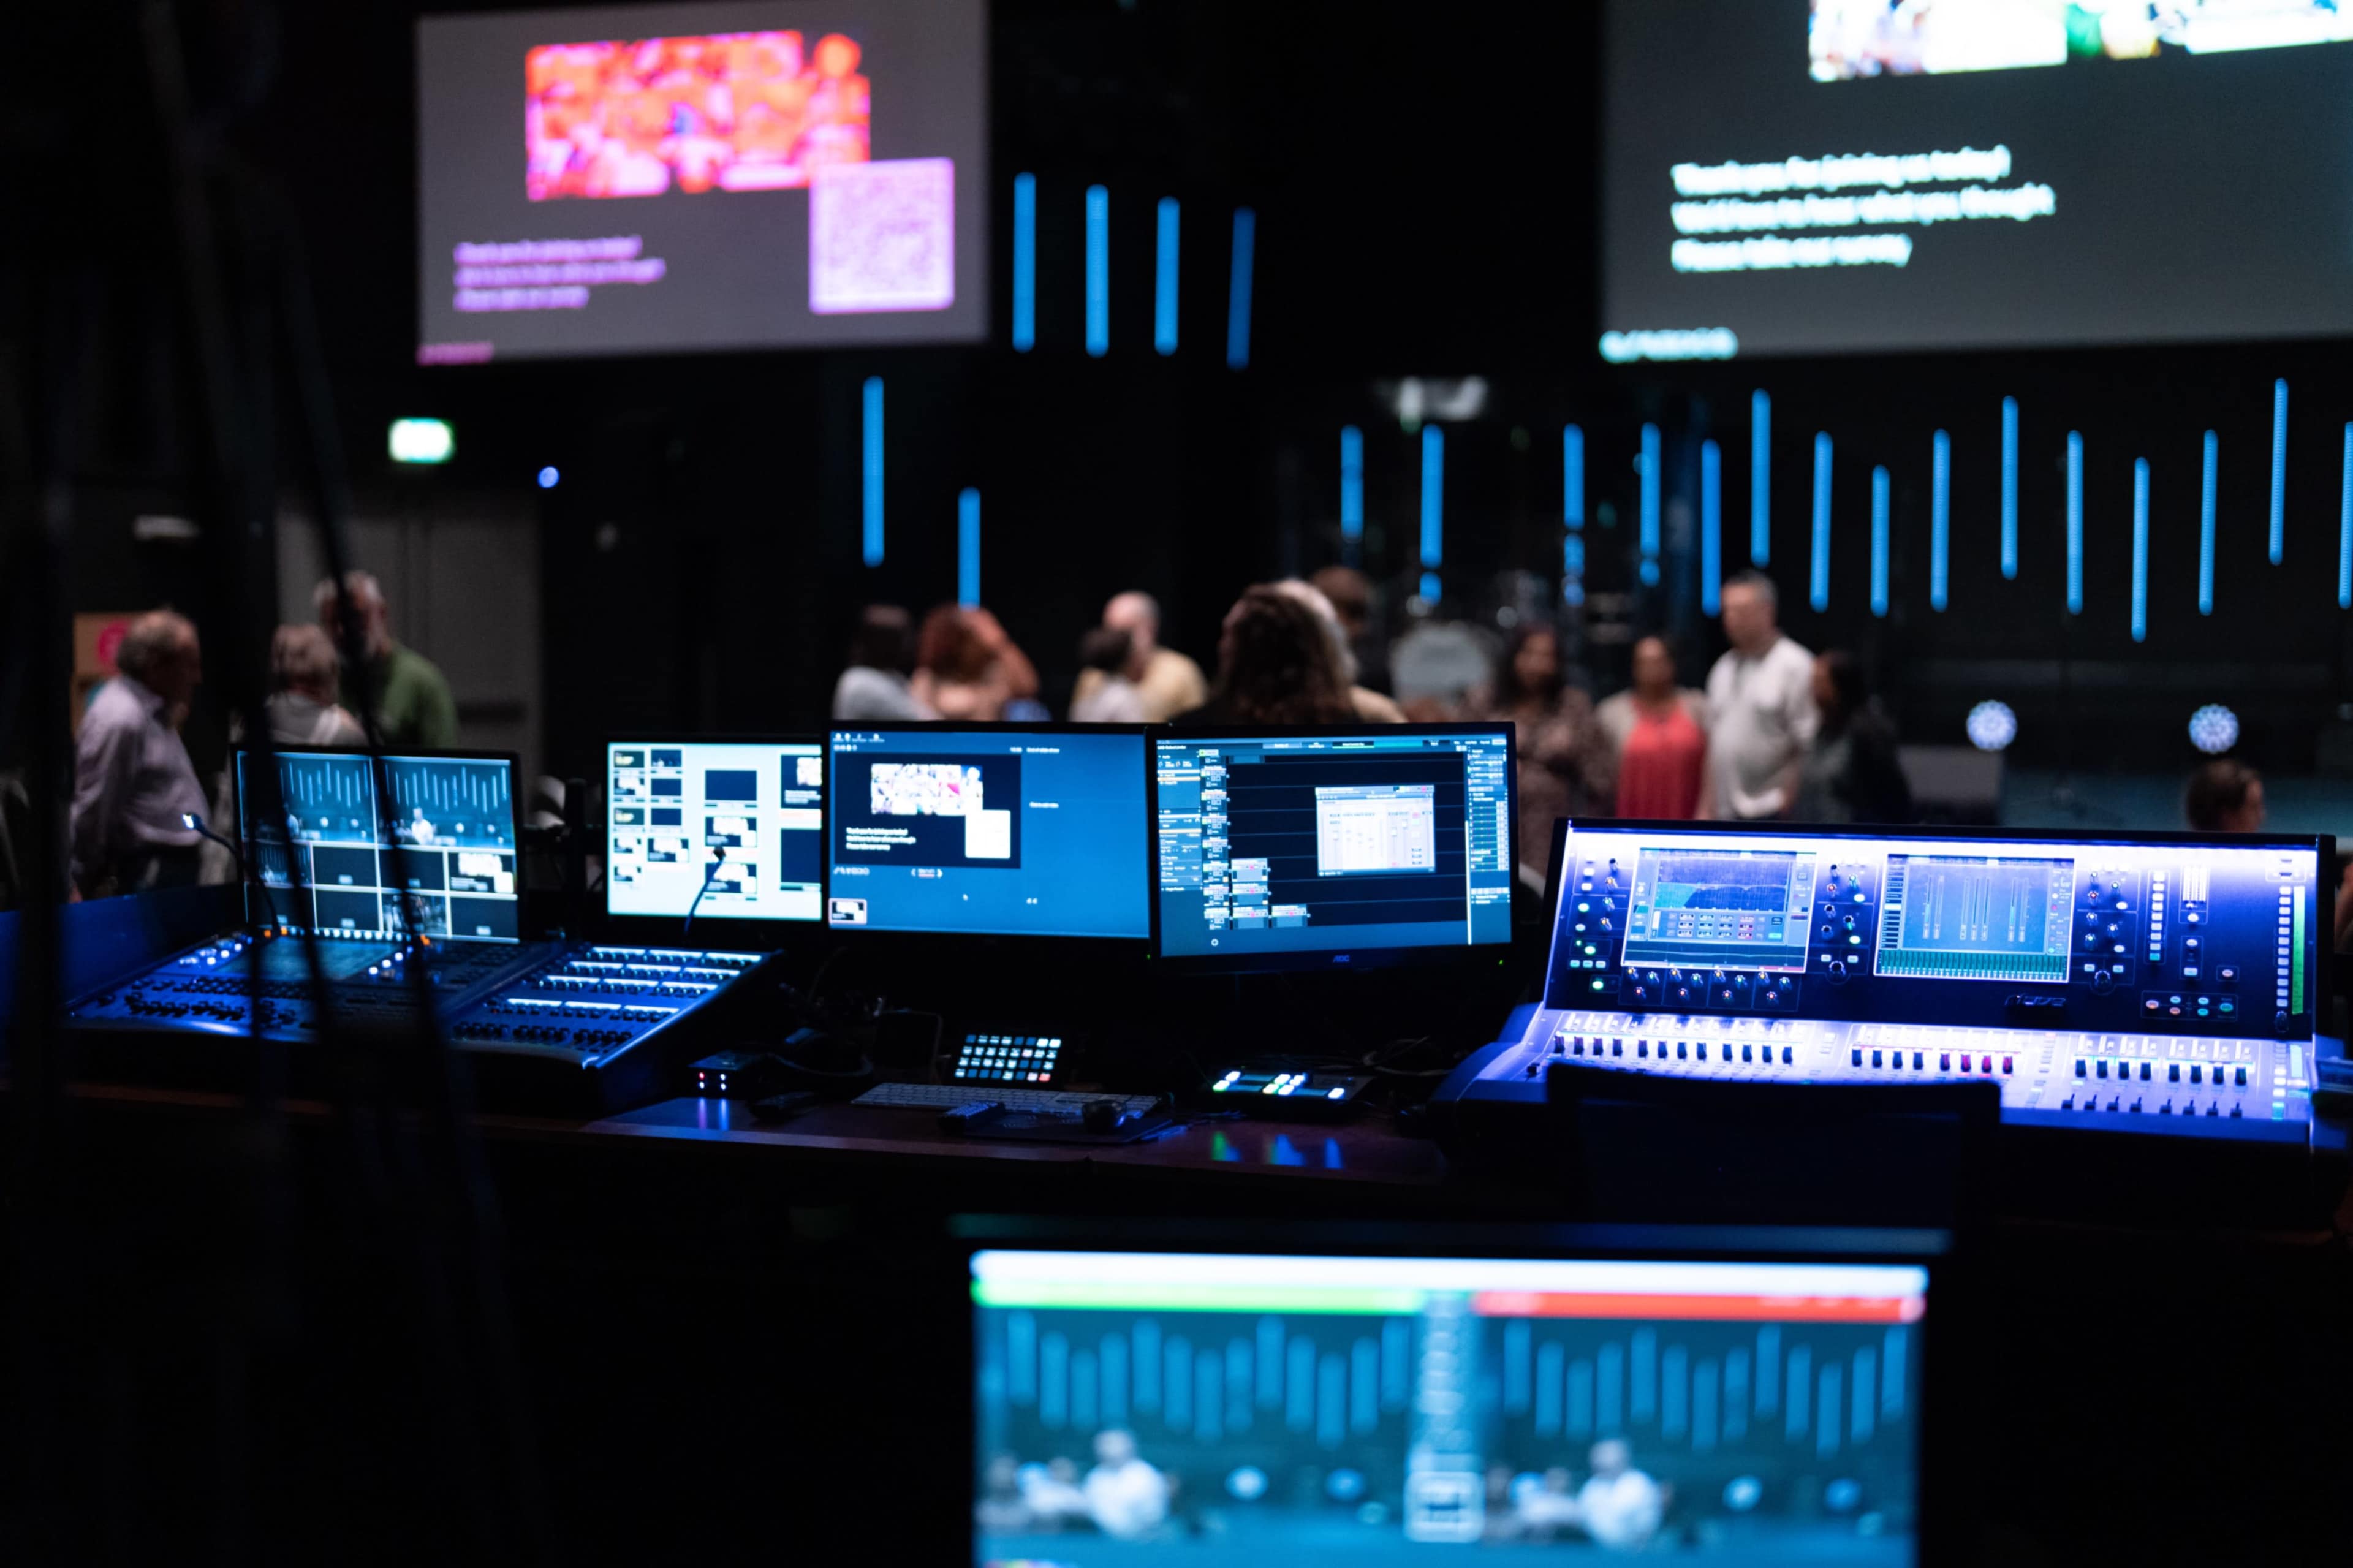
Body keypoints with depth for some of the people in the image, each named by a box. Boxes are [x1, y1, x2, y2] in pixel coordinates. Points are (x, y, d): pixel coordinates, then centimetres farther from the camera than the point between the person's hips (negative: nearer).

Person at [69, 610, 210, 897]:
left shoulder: (155, 710, 12)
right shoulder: (121, 719, -20)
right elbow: (94, 810, -17)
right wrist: (88, 883, -10)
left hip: (173, 867, 10)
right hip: (148, 876, -10)